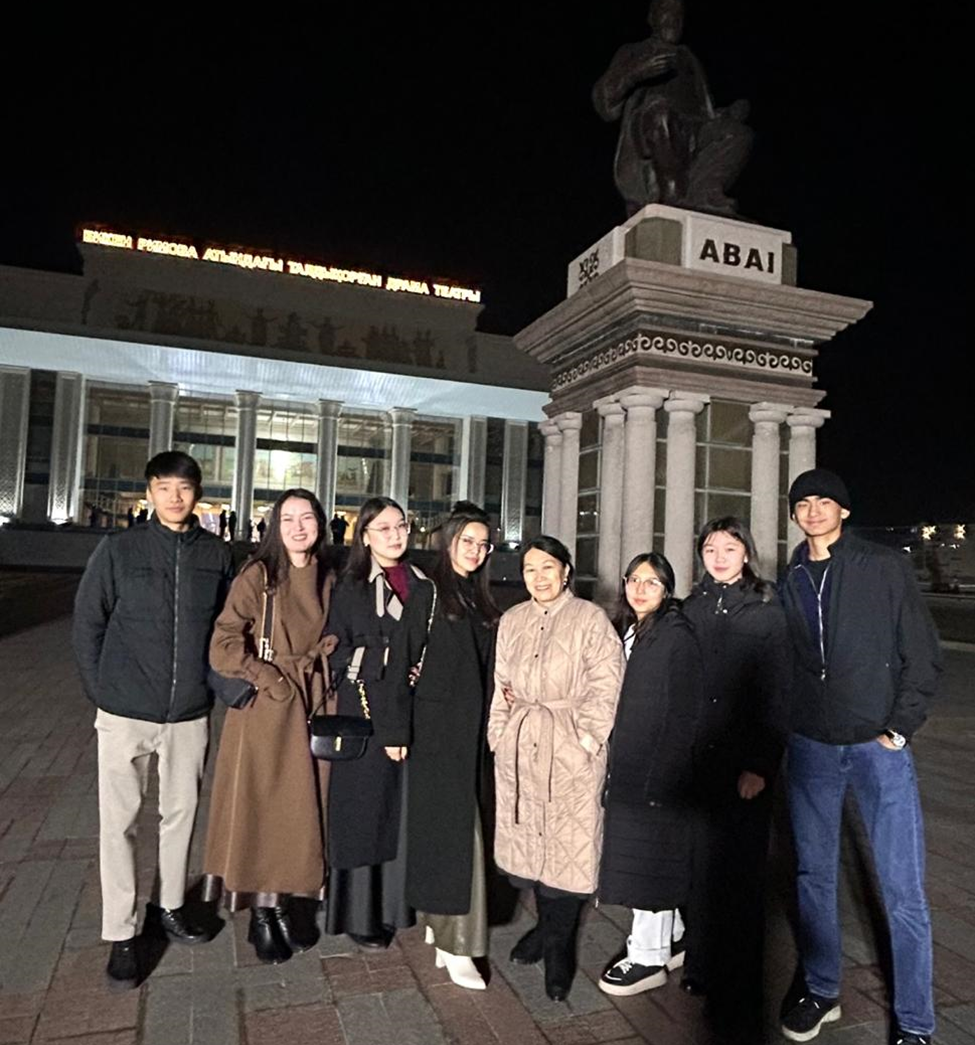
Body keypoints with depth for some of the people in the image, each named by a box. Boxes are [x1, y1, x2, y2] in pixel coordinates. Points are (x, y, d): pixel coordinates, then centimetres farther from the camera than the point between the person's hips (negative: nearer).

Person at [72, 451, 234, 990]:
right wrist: (101, 690, -1)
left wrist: (217, 683, 3)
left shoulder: (216, 555, -1)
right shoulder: (119, 549, -5)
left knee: (180, 812, 15)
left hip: (190, 712, 2)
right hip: (126, 712, -2)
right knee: (118, 821, 6)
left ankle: (170, 905, 36)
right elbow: (87, 623, 0)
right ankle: (120, 934, 21)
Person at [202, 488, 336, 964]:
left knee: (302, 809, 12)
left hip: (312, 709, 4)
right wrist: (272, 678, -14)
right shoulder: (257, 575, -9)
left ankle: (285, 902, 30)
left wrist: (324, 667, 2)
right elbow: (223, 646, -13)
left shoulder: (328, 580, 5)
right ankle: (260, 914, 23)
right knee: (260, 808, 6)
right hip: (263, 710, -4)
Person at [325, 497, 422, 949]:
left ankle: (398, 903, 27)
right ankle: (359, 914, 19)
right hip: (365, 717, -4)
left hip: (414, 717, 4)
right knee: (366, 811, 4)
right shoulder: (350, 590, -2)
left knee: (407, 810, 11)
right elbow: (338, 657, -5)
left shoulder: (422, 584, 9)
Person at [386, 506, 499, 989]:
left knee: (439, 824, 14)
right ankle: (454, 942, 4)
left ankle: (434, 918, 28)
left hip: (470, 728, 6)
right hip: (435, 725, -6)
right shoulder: (427, 593, -7)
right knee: (453, 826, -5)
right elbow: (402, 660, -11)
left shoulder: (480, 601, 13)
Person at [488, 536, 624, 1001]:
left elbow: (606, 687, -8)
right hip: (518, 746, 5)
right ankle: (546, 924, 32)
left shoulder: (590, 620, -4)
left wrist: (586, 737, -13)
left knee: (568, 841, -1)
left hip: (571, 749, -5)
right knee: (527, 837, 12)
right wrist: (499, 734, 9)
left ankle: (559, 945, 16)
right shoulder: (512, 620, 11)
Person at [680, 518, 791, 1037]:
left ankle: (738, 991, 19)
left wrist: (761, 765, -11)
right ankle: (701, 964, 28)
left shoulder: (767, 612, -3)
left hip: (743, 765, -3)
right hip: (694, 759, 3)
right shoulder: (690, 609, 6)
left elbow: (777, 696, -5)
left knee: (739, 871, 4)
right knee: (700, 862, 10)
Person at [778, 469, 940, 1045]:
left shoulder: (886, 567, -2)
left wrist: (899, 728, -7)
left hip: (879, 747, -3)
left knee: (904, 892, 2)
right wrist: (784, 729, 4)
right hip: (811, 749, 3)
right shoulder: (792, 582, 8)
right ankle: (821, 992, 31)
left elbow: (923, 655, -2)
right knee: (815, 877, 13)